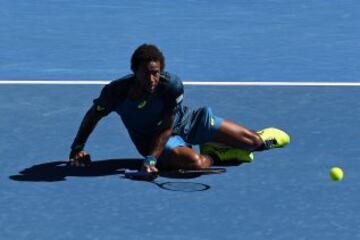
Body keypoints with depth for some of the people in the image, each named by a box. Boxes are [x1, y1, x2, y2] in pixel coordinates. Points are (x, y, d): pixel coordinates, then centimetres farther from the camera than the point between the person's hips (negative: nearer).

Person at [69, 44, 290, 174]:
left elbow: (166, 128, -22)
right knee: (195, 162, -37)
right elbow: (93, 116, -7)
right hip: (152, 139, -1)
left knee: (253, 141, -5)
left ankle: (258, 139, 36)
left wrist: (151, 159, -32)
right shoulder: (116, 91, -28)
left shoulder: (172, 85, -30)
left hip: (185, 121, 1)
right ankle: (215, 154, 2)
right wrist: (78, 147, -9)